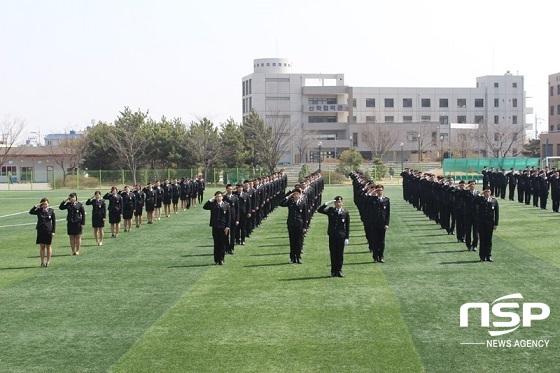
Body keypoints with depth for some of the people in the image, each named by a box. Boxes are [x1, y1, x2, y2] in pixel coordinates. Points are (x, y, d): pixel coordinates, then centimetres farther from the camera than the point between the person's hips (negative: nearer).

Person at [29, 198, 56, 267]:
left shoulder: (51, 211, -1)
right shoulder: (39, 210, 2)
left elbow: (54, 222, 1)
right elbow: (31, 212, -13)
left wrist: (53, 231, -5)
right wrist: (36, 206, -17)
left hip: (48, 231, -1)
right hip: (40, 231, 1)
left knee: (48, 246, 5)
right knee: (42, 247, 5)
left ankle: (48, 262, 12)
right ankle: (42, 262, 10)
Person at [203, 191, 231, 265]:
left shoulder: (226, 205, 3)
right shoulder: (212, 204, 4)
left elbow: (229, 217, 1)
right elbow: (204, 207, -12)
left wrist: (227, 227, -6)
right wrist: (211, 200, -14)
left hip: (223, 228, -1)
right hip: (215, 227, 1)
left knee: (222, 244, 3)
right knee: (216, 244, 5)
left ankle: (221, 259, 11)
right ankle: (216, 259, 12)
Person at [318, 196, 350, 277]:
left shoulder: (346, 213, 2)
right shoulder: (330, 211, 5)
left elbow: (347, 227, 2)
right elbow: (319, 210, -4)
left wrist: (347, 238, -3)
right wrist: (327, 203, -12)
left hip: (341, 236, -1)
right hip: (332, 236, 1)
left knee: (340, 254, 3)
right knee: (333, 254, 5)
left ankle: (339, 271, 11)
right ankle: (333, 271, 10)